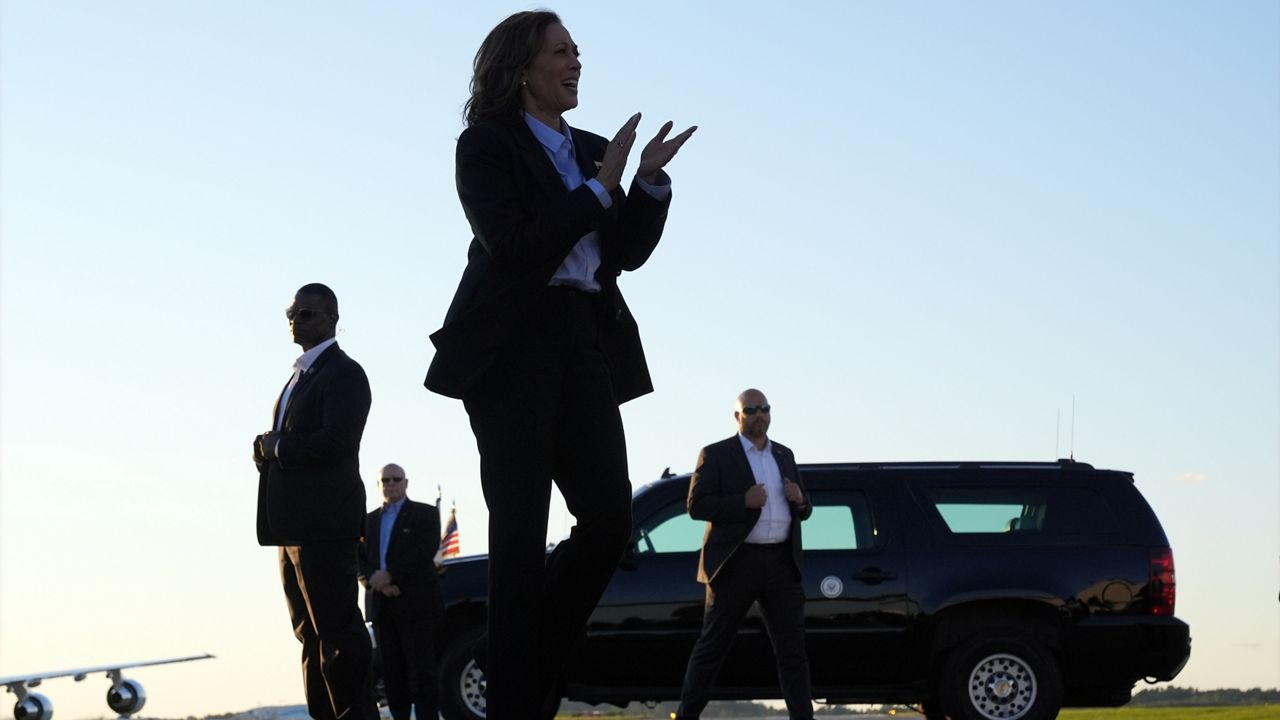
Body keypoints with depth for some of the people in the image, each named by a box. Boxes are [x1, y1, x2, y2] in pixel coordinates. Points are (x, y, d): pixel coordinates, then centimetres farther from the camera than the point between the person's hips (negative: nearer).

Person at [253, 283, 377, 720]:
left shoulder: (344, 373, -5)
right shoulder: (300, 377, 23)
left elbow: (335, 441, -19)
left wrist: (277, 447, -7)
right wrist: (267, 451, 2)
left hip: (322, 523, -10)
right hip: (294, 526, 10)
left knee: (337, 634, -11)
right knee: (312, 635, 9)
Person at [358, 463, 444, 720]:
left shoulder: (426, 514, 6)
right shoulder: (369, 520, 20)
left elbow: (424, 553, -9)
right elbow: (359, 558, 8)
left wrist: (389, 576, -16)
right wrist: (375, 580, -12)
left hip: (416, 603, -4)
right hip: (382, 605, 5)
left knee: (422, 673, -8)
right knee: (393, 673, 3)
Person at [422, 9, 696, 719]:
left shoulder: (592, 150, 18)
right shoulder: (486, 145, 0)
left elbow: (628, 252, 13)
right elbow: (515, 247, -13)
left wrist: (650, 182, -2)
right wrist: (601, 187, -13)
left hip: (585, 346, 6)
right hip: (512, 347, -6)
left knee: (610, 517, -5)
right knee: (521, 530, -5)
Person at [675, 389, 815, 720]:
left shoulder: (785, 455, 16)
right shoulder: (716, 455, 1)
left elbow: (803, 511, 21)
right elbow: (696, 505, -8)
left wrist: (800, 499, -3)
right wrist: (743, 502, -19)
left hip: (782, 564, 4)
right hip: (736, 563, -4)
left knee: (792, 649, 0)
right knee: (712, 646, 2)